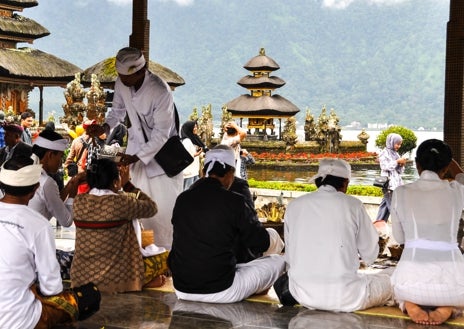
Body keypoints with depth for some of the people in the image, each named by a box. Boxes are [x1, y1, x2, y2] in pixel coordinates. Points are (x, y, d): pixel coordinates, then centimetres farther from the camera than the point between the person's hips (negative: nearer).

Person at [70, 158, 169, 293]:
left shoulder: (78, 201, -4)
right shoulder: (121, 202, -19)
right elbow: (152, 207, -2)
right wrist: (127, 184, 3)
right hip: (113, 281, -6)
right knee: (166, 256, 13)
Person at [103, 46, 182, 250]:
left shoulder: (160, 92, -30)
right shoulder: (121, 84, -12)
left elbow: (161, 134, -25)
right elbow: (118, 109, 8)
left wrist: (137, 156, -28)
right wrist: (107, 125, -12)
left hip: (162, 150, -5)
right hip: (137, 146, 5)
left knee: (165, 203, -2)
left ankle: (168, 249, 14)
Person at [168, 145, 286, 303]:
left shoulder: (182, 199, 1)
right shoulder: (234, 201, -13)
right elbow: (262, 243, -3)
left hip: (182, 290, 5)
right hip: (220, 292, -5)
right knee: (278, 261, 13)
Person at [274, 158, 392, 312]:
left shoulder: (294, 205, 5)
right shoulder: (352, 205, -3)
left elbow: (290, 257, 10)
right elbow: (370, 256, 5)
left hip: (303, 295, 3)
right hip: (344, 298, -3)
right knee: (388, 281, 23)